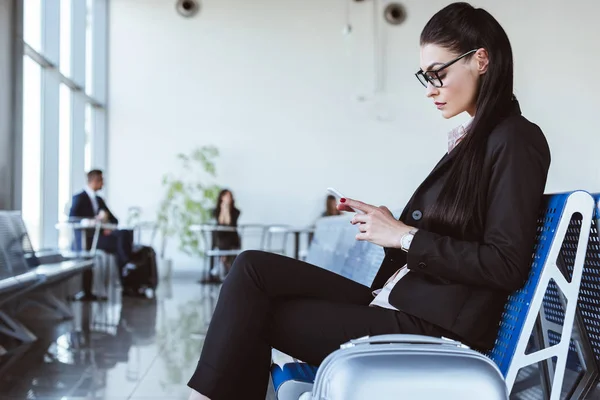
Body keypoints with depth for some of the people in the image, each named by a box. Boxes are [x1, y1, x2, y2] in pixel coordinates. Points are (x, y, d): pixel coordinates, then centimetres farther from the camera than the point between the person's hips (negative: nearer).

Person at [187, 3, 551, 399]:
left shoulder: (517, 140, -9)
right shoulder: (471, 138, 16)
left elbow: (506, 267, -17)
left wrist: (406, 237, -13)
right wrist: (391, 227, 1)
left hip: (437, 332, -8)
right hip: (403, 306, 8)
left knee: (253, 316, -9)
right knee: (253, 268, -6)